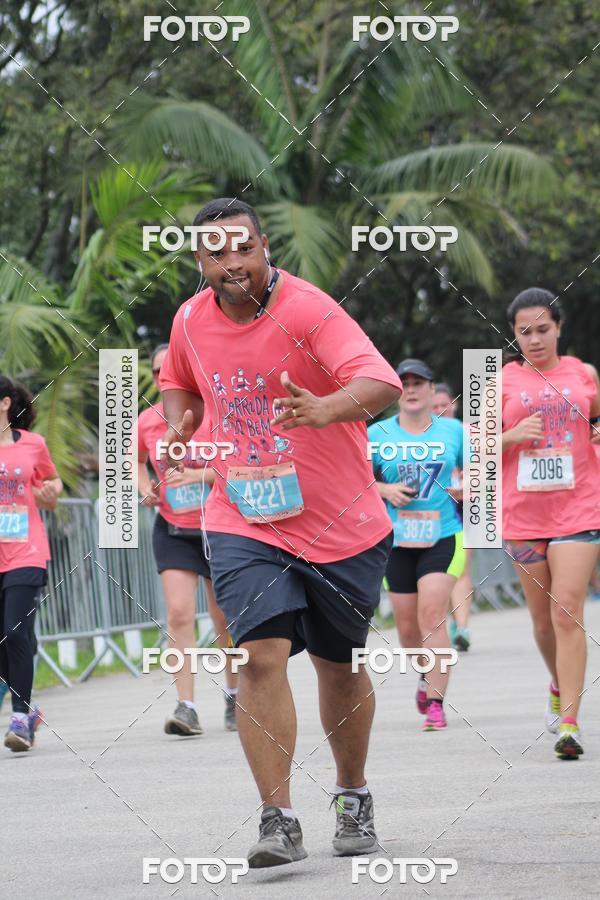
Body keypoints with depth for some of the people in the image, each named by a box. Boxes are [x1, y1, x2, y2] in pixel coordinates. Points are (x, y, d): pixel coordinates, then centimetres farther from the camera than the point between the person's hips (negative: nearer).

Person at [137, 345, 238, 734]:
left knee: (225, 618, 7)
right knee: (179, 613, -14)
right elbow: (138, 462, 20)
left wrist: (199, 475, -28)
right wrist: (147, 491, 1)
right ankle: (187, 708, -16)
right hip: (173, 530, 2)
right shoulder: (146, 422, 0)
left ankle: (234, 695, 29)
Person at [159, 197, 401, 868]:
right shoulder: (191, 322, -1)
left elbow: (382, 383, -32)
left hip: (342, 524, -2)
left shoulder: (307, 309, -18)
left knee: (339, 665, 11)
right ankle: (278, 820, -16)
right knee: (262, 655, -16)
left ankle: (353, 797, 34)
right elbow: (179, 384, 24)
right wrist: (180, 426, 2)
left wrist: (325, 408, -50)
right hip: (244, 523, 2)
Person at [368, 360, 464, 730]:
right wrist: (385, 490, -9)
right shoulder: (379, 434, 4)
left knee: (432, 615, -17)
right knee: (408, 627, 8)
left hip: (443, 537, -2)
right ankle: (427, 676, 40)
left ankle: (436, 704, -16)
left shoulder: (454, 430, 5)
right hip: (397, 542, 2)